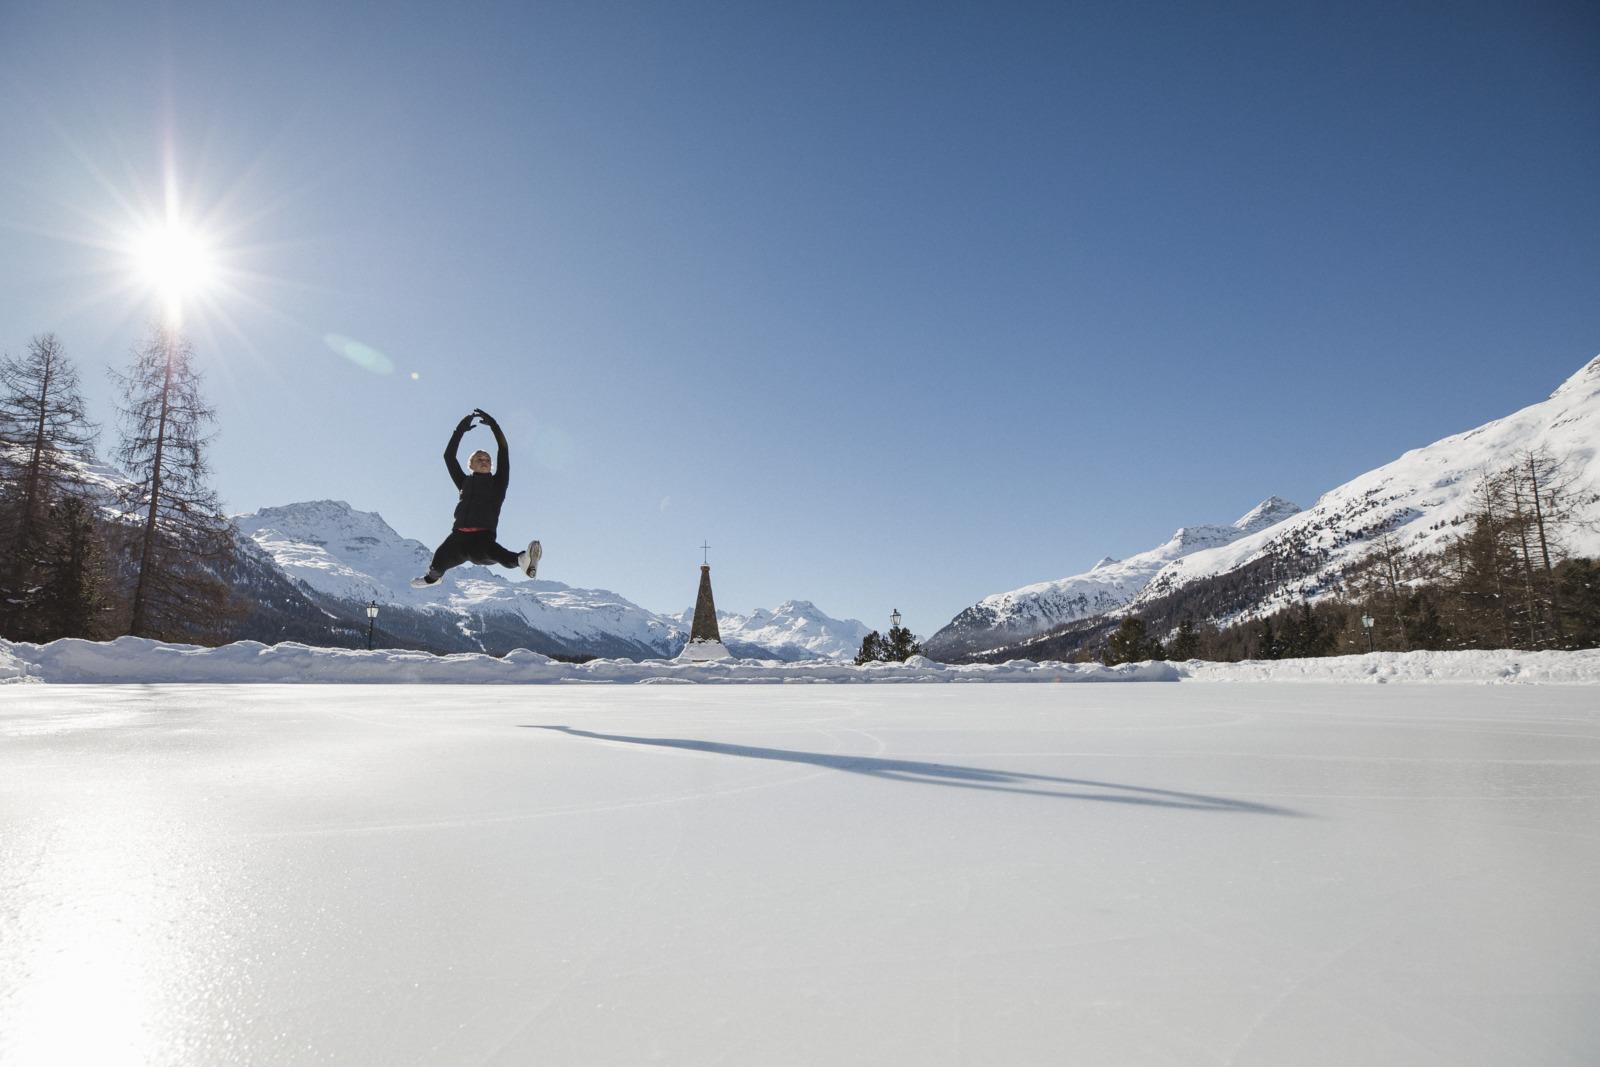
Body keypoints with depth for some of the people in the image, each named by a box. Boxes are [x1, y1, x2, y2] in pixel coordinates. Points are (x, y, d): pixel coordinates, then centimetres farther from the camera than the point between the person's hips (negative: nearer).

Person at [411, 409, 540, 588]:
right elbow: (449, 456, 17)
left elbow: (504, 452, 8)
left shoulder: (497, 483, 14)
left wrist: (493, 425, 5)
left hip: (483, 538, -5)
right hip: (459, 537, 5)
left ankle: (521, 560, -67)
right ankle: (432, 577, 39)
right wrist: (461, 430, 14)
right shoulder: (465, 482, 22)